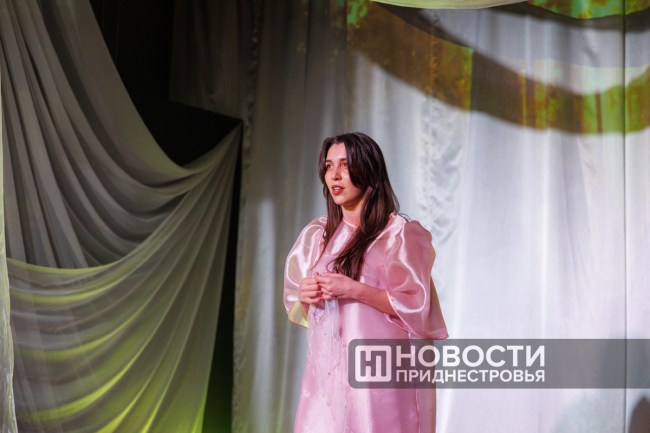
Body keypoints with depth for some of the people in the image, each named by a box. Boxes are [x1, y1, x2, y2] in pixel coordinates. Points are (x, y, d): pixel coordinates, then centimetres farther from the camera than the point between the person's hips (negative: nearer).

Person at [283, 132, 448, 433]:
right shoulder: (317, 235, 13)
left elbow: (417, 306, -8)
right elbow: (297, 311, 19)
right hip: (326, 373, 4)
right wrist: (305, 296, -4)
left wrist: (354, 290, -16)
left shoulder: (400, 234, -3)